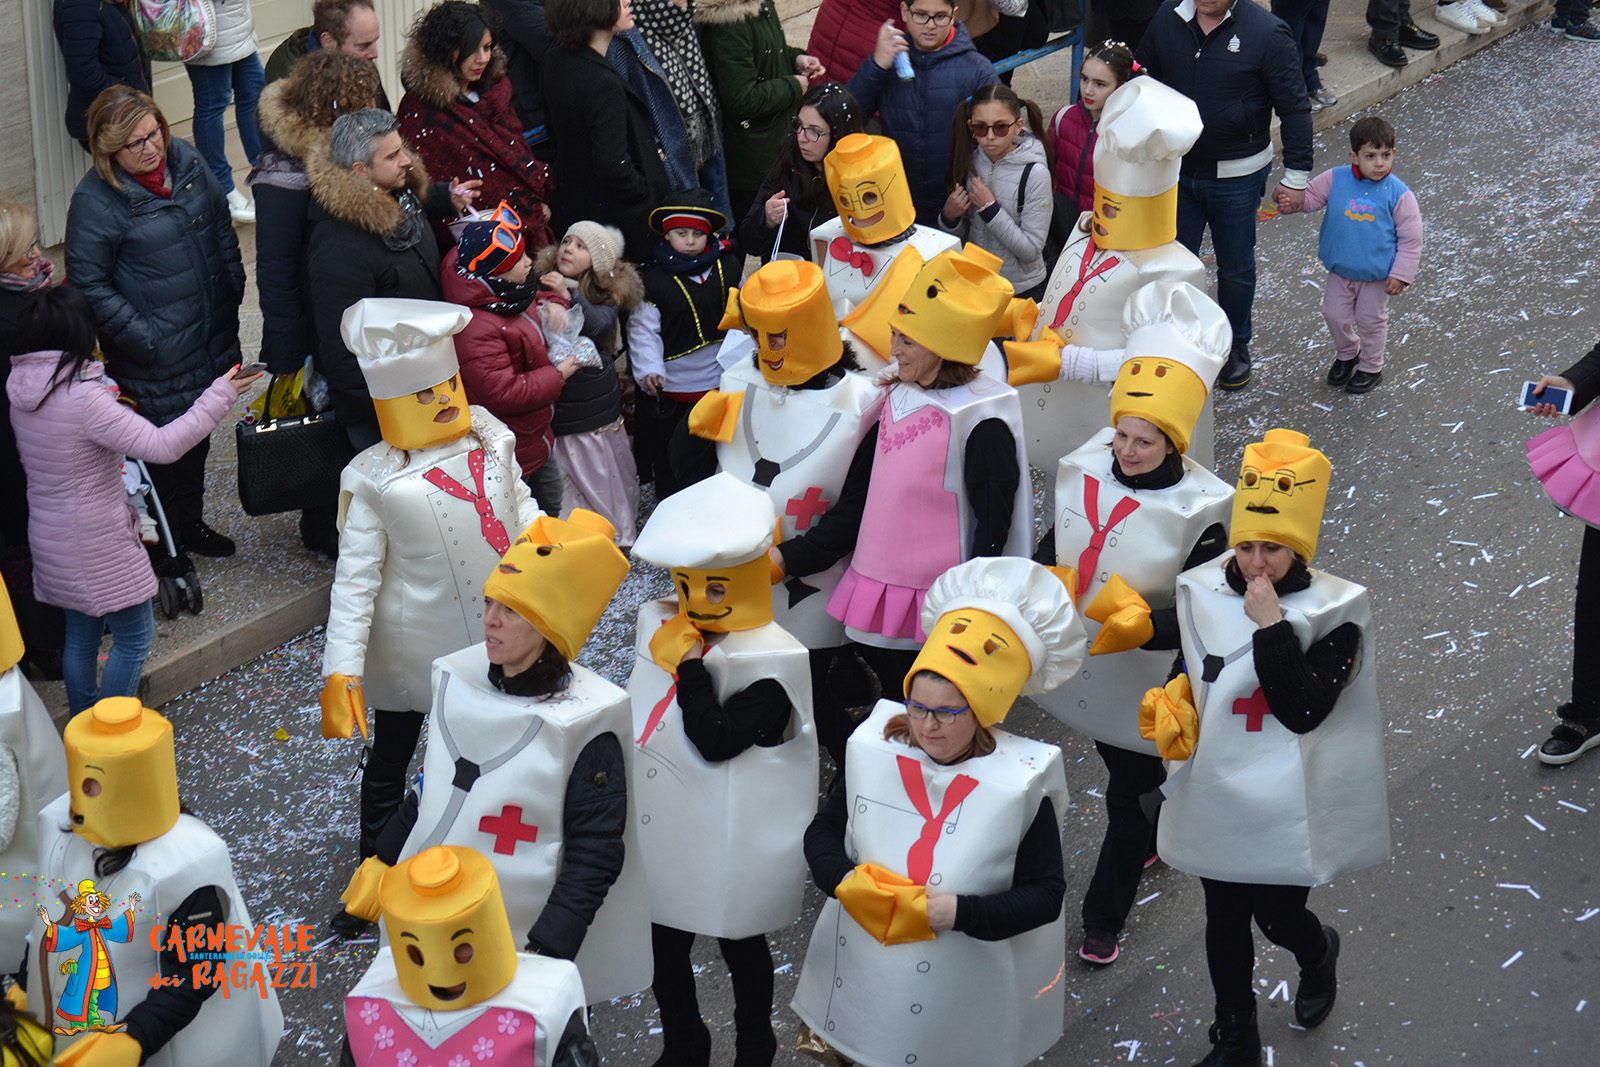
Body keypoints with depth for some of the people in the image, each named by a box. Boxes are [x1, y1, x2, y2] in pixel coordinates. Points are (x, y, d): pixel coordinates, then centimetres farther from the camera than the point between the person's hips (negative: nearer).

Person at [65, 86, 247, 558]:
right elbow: (90, 285, -16)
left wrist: (233, 289, 10)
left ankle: (191, 523, 43)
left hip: (210, 338, 7)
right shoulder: (95, 202, -20)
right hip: (155, 360, -6)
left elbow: (221, 225, 12)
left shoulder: (185, 159, -3)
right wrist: (142, 339, -18)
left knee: (198, 434, 23)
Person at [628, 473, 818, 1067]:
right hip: (660, 831, 6)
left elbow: (716, 742, -29)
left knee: (740, 947, 14)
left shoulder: (768, 664, -20)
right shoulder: (660, 627, 2)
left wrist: (690, 667, -27)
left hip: (729, 845, -6)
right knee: (662, 946, 17)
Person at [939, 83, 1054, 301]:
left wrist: (990, 209, -25)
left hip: (1022, 290, -4)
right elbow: (961, 236, 5)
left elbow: (1031, 251, -20)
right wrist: (949, 216, -17)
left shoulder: (1034, 173, -20)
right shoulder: (970, 163, -6)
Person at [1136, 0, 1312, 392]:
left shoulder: (1266, 32, -17)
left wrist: (1296, 177, -10)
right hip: (1175, 168, 3)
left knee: (1236, 267, 15)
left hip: (1237, 176, -3)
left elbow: (1294, 107, -10)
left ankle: (1236, 348, 37)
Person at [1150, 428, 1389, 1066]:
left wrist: (1270, 624, -29)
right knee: (1224, 922, 15)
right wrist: (1174, 704, -4)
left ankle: (1318, 954, 47)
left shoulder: (1333, 614, -16)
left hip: (1286, 804, -4)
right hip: (1218, 792, 4)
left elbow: (1303, 710, -27)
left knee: (1278, 916, 10)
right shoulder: (1204, 594, -3)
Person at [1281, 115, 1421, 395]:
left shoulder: (1399, 194, -16)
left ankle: (1371, 367, 35)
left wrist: (1400, 274, -13)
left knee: (1371, 320, 13)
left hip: (1377, 275, -3)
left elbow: (1411, 238, -10)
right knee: (1335, 314, 14)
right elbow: (1308, 196, -2)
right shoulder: (1335, 180, -10)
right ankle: (1347, 354, 43)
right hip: (1340, 270, 3)